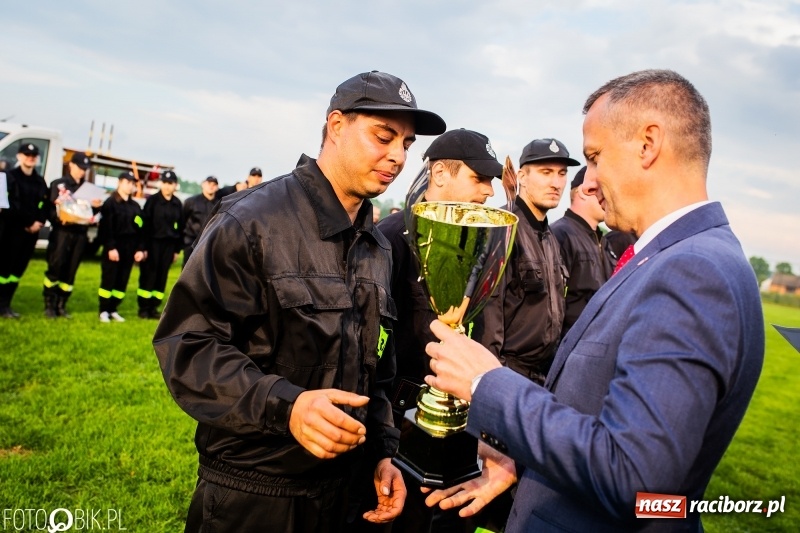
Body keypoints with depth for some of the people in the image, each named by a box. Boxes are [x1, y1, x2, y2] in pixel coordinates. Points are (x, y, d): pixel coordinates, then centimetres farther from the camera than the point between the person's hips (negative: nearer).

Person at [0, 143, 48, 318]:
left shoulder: (40, 182, 17)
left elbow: (44, 206, 11)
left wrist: (39, 222, -7)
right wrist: (29, 222, -14)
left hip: (31, 231, 5)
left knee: (19, 268, 7)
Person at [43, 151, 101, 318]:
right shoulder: (58, 184, 5)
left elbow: (91, 212, 14)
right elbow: (49, 209, -4)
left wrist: (96, 206, -6)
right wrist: (59, 219, -22)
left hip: (80, 234, 4)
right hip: (62, 232, -4)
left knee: (70, 271, 4)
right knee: (55, 268, -7)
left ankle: (61, 305, 11)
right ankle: (49, 305, 1)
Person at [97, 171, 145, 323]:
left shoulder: (135, 206, 15)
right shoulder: (110, 202, -3)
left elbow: (140, 229, 13)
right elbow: (107, 227, -10)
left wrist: (140, 249, 5)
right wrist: (111, 247, -17)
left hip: (129, 249, 6)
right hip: (114, 247, -5)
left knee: (122, 281, 7)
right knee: (108, 280, -2)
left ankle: (113, 310, 16)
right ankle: (104, 311, 6)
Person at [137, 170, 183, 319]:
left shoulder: (177, 204, 7)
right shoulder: (152, 200, -4)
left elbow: (180, 227, 10)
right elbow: (145, 224, -7)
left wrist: (177, 249, 7)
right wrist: (144, 246, -13)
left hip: (169, 245, 4)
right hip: (153, 243, -4)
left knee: (162, 277, 7)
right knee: (148, 276, 1)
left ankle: (154, 307, 15)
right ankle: (143, 308, 10)